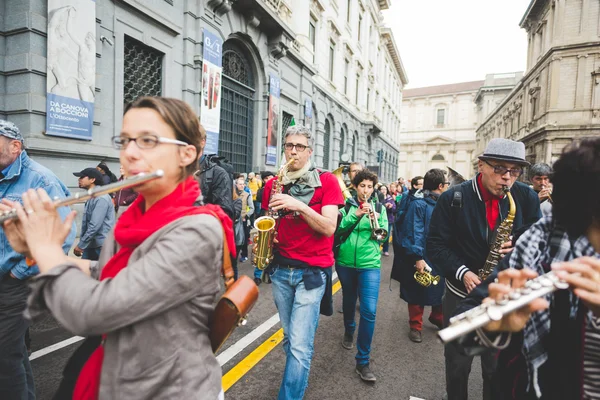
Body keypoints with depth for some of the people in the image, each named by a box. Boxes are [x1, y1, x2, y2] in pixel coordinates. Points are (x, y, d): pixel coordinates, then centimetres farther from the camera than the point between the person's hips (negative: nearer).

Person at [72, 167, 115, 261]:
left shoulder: (101, 198, -16)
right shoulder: (91, 197, 14)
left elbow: (95, 225, -21)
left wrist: (81, 245, -15)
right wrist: (81, 243, 16)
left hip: (102, 246, -9)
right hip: (90, 244, 9)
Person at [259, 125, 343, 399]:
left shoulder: (326, 181, -5)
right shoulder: (273, 185, 6)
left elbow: (328, 227, -14)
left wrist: (299, 206, -25)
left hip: (312, 271, -4)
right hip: (280, 269, 4)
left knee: (300, 345, -4)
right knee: (291, 338, 17)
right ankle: (298, 377, 40)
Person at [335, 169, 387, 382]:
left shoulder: (379, 207, 5)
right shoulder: (347, 205, 1)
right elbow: (338, 229, -10)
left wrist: (376, 220, -19)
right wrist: (356, 215, -22)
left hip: (370, 263, -1)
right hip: (345, 261, 1)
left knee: (369, 310, -9)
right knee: (349, 300, 19)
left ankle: (363, 361, 4)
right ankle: (349, 331, 50)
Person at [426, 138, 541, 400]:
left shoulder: (527, 197, -3)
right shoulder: (453, 198, -10)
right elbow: (435, 245, -9)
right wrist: (463, 272, -21)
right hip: (461, 293, -1)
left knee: (499, 368, 15)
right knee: (457, 364, 14)